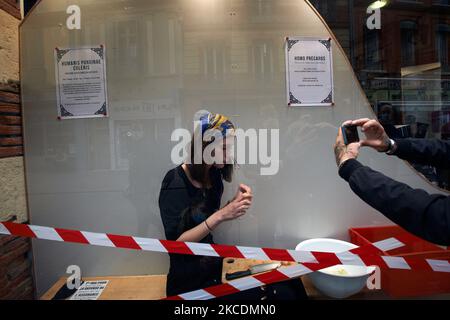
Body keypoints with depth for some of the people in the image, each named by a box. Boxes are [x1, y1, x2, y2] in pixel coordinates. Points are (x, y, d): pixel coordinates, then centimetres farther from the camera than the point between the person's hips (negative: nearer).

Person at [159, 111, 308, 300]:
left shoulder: (213, 175, 2)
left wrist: (234, 203, -11)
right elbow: (175, 244, -21)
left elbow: (210, 222, 6)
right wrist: (219, 216, -29)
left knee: (289, 280, -8)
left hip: (213, 262, 6)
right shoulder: (175, 182, -19)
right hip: (189, 281, -6)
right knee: (280, 293, -14)